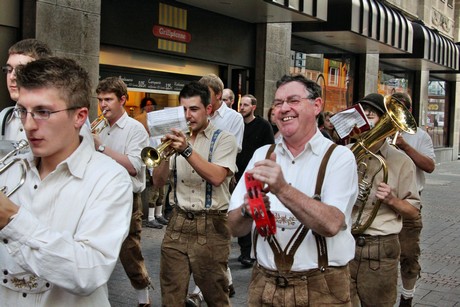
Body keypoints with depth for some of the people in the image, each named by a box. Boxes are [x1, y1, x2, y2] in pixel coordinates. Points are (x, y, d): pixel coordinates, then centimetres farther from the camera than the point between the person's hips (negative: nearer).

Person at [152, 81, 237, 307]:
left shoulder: (223, 139, -2)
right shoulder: (176, 138, 9)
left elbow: (216, 177, -18)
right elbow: (158, 182, 4)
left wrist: (187, 150, -26)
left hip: (211, 226, -3)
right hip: (177, 224, 4)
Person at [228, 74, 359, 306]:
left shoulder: (339, 157, -7)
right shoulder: (262, 154, 4)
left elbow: (331, 224, -22)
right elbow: (235, 227, 0)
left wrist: (282, 189, -34)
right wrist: (248, 209, -21)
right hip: (263, 284, 4)